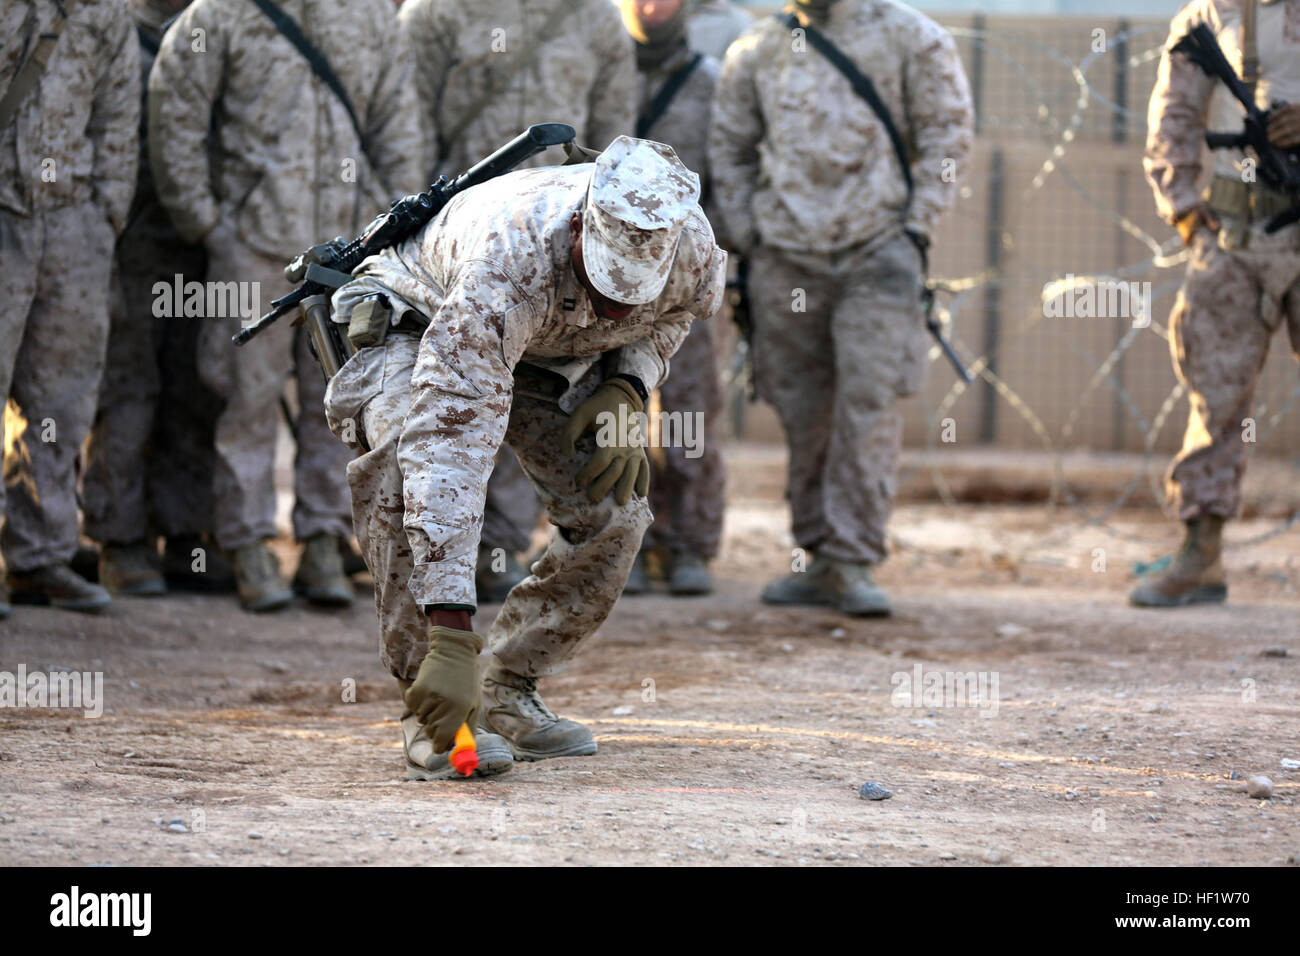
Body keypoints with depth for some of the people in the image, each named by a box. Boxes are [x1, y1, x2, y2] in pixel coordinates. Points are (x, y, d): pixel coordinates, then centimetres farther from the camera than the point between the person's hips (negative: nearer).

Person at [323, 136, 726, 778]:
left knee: (614, 509, -15)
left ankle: (508, 694, 2)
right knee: (414, 461, -35)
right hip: (417, 324, -5)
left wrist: (627, 392, -21)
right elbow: (450, 443, -51)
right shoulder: (508, 267, -46)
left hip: (551, 352, 5)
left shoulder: (691, 246, -29)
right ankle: (431, 716, -28)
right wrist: (451, 636, -56)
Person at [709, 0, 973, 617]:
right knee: (802, 413, 6)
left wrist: (915, 229, -5)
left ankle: (854, 562, -8)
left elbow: (947, 134, 3)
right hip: (785, 259, 3)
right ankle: (814, 559, 15)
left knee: (868, 404, -11)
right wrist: (744, 239, 8)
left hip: (877, 252, -3)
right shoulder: (756, 51, 10)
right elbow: (729, 148, 17)